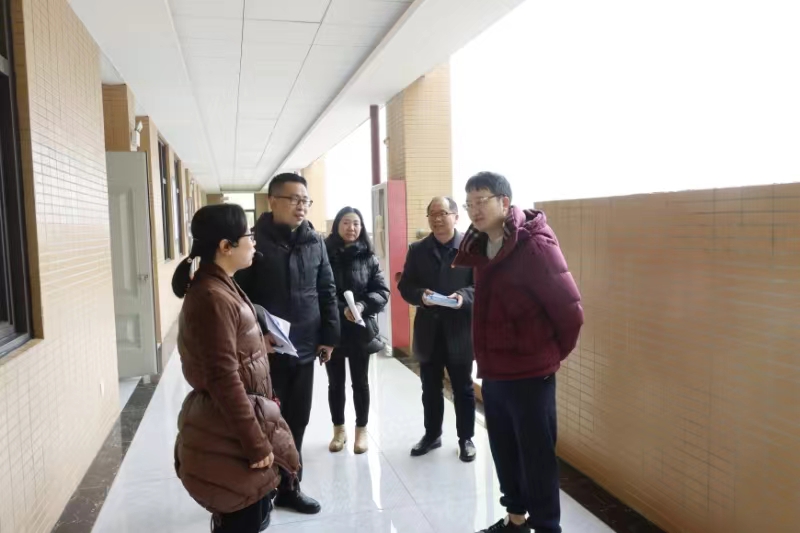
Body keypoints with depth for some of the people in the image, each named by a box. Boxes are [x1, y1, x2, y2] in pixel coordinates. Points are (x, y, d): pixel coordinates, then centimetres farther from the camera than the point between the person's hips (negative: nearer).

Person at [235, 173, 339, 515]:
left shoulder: (315, 242, 6)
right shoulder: (255, 241, -8)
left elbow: (326, 292, 9)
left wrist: (329, 335, 6)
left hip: (304, 347, 5)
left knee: (296, 421, 14)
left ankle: (288, 486, 30)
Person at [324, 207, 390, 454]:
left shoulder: (368, 258, 0)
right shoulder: (324, 253, -5)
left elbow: (382, 291, -2)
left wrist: (363, 306, -20)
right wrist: (341, 310, -21)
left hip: (361, 328, 1)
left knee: (360, 382, 12)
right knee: (335, 382, 13)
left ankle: (361, 430, 27)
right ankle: (339, 430, 30)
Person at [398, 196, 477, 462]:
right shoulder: (417, 250, 6)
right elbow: (405, 285, 3)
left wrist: (464, 296, -25)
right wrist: (420, 295, -18)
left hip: (460, 330, -3)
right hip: (428, 330, 3)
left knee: (463, 388, 11)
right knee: (430, 388, 16)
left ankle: (466, 438, 26)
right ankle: (432, 434, 32)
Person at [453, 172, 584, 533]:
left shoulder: (534, 245, -18)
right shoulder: (480, 246, 8)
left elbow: (570, 309, -15)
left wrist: (554, 352, -1)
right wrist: (486, 358, 13)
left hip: (529, 373, -8)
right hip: (493, 371, 8)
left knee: (537, 457, 5)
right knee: (504, 451, 19)